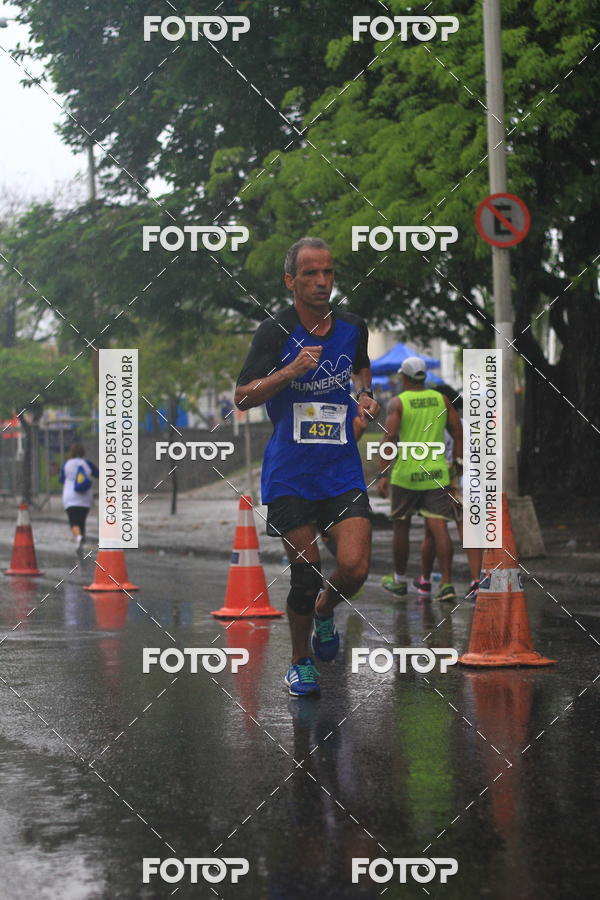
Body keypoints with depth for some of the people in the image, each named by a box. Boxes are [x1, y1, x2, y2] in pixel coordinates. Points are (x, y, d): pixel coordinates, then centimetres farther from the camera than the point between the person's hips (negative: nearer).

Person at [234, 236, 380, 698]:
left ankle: (324, 611, 23)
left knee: (354, 568, -12)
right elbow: (242, 397, -12)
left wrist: (365, 394, 6)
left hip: (343, 469, 3)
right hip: (290, 474, -2)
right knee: (306, 572, -1)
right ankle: (301, 662, 23)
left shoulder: (352, 326, 4)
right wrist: (290, 371, -25)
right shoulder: (275, 331, -8)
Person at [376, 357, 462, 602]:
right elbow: (458, 433, 8)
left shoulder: (398, 403, -4)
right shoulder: (441, 400, 7)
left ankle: (399, 580, 25)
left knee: (401, 527, 13)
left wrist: (382, 475, -13)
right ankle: (447, 583, -12)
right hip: (437, 475, 2)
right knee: (439, 528, -2)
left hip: (405, 474, -2)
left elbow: (389, 438, -12)